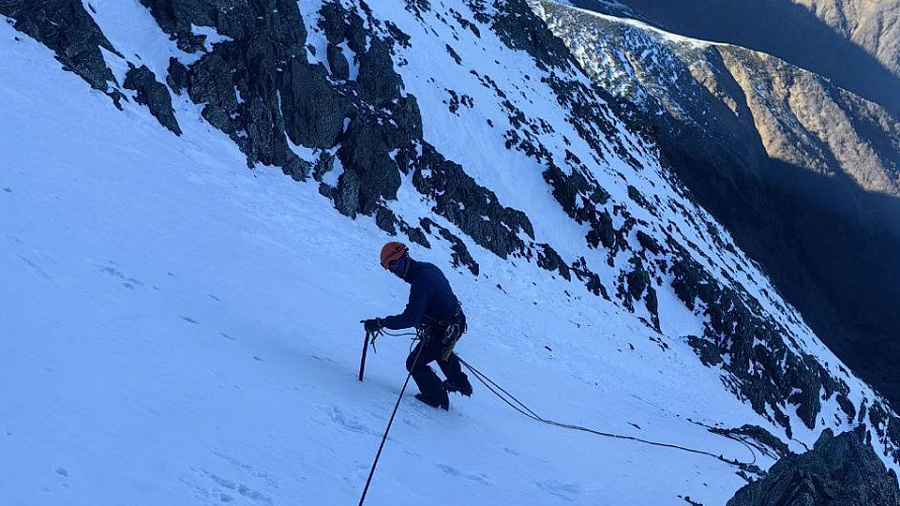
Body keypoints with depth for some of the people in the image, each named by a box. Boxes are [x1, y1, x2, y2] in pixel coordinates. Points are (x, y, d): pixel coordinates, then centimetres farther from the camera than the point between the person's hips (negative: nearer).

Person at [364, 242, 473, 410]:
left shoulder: (420, 282, -32)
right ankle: (460, 382, 56)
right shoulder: (429, 268, -3)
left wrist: (380, 323, -35)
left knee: (414, 363, 6)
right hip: (457, 322, 10)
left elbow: (410, 318, -37)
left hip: (442, 332, -10)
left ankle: (437, 397, 21)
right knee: (441, 350, 38)